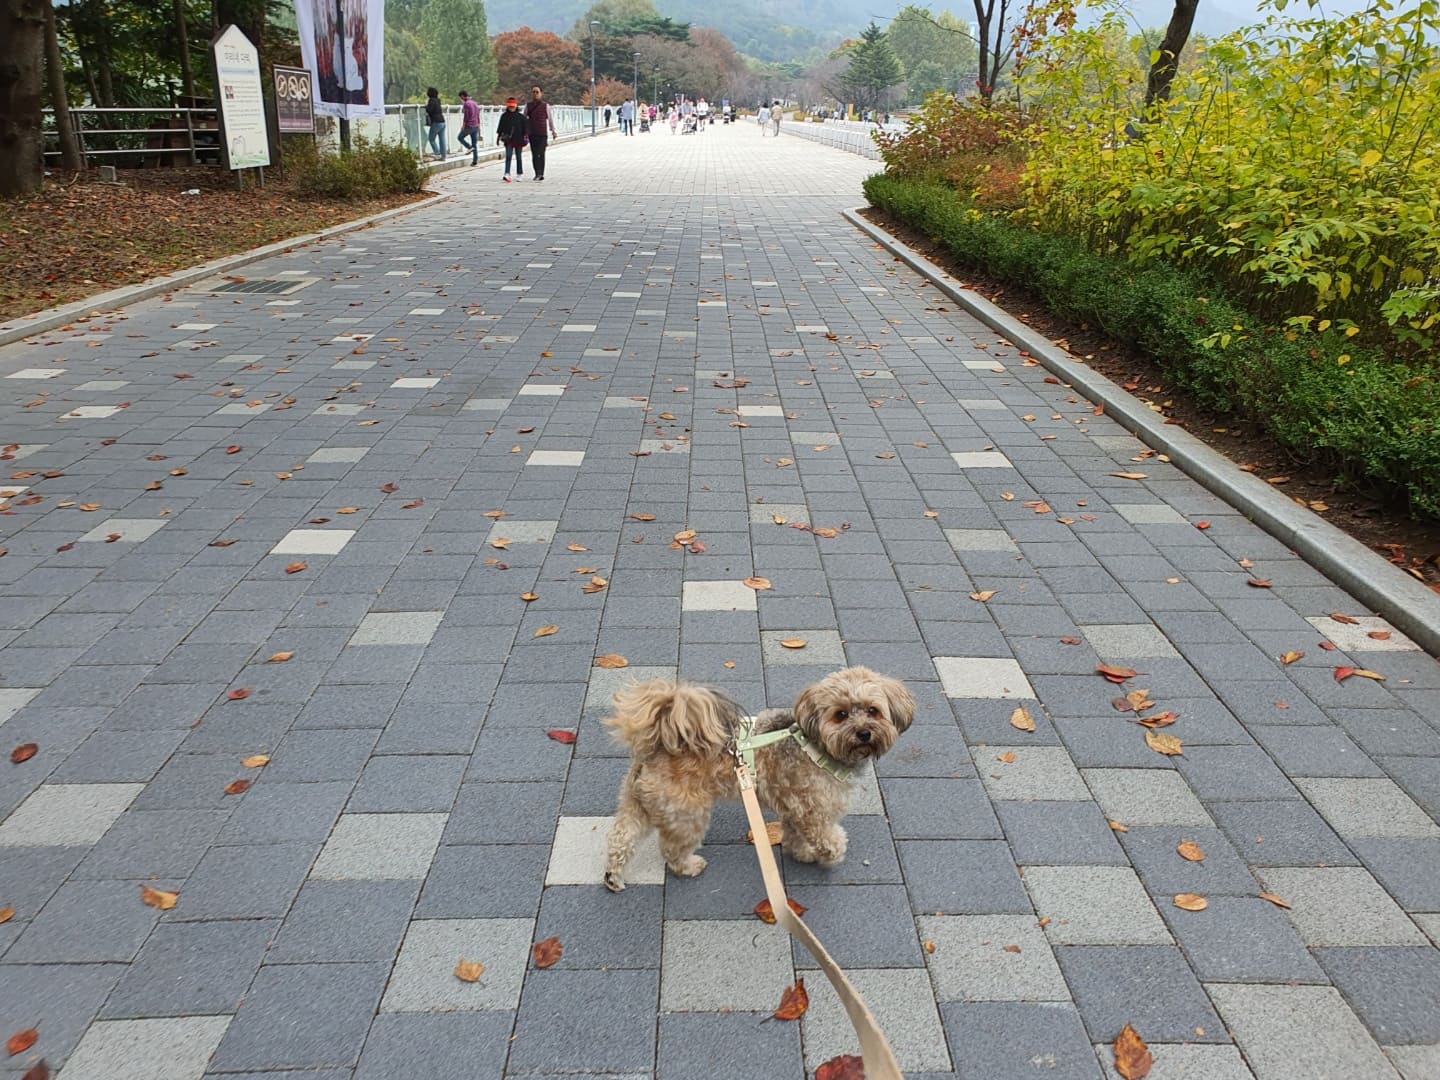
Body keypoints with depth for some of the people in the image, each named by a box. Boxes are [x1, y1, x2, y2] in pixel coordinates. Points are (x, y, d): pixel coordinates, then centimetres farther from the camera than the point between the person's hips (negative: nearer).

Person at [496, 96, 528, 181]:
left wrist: (525, 137, -6)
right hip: (508, 140, 0)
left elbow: (525, 128, 2)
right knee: (508, 157, -11)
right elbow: (500, 128, 11)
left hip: (518, 140, 0)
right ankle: (507, 174, -18)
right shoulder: (504, 116, 4)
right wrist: (498, 136, 11)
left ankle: (519, 174, 21)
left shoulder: (521, 116, 0)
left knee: (519, 157, 9)